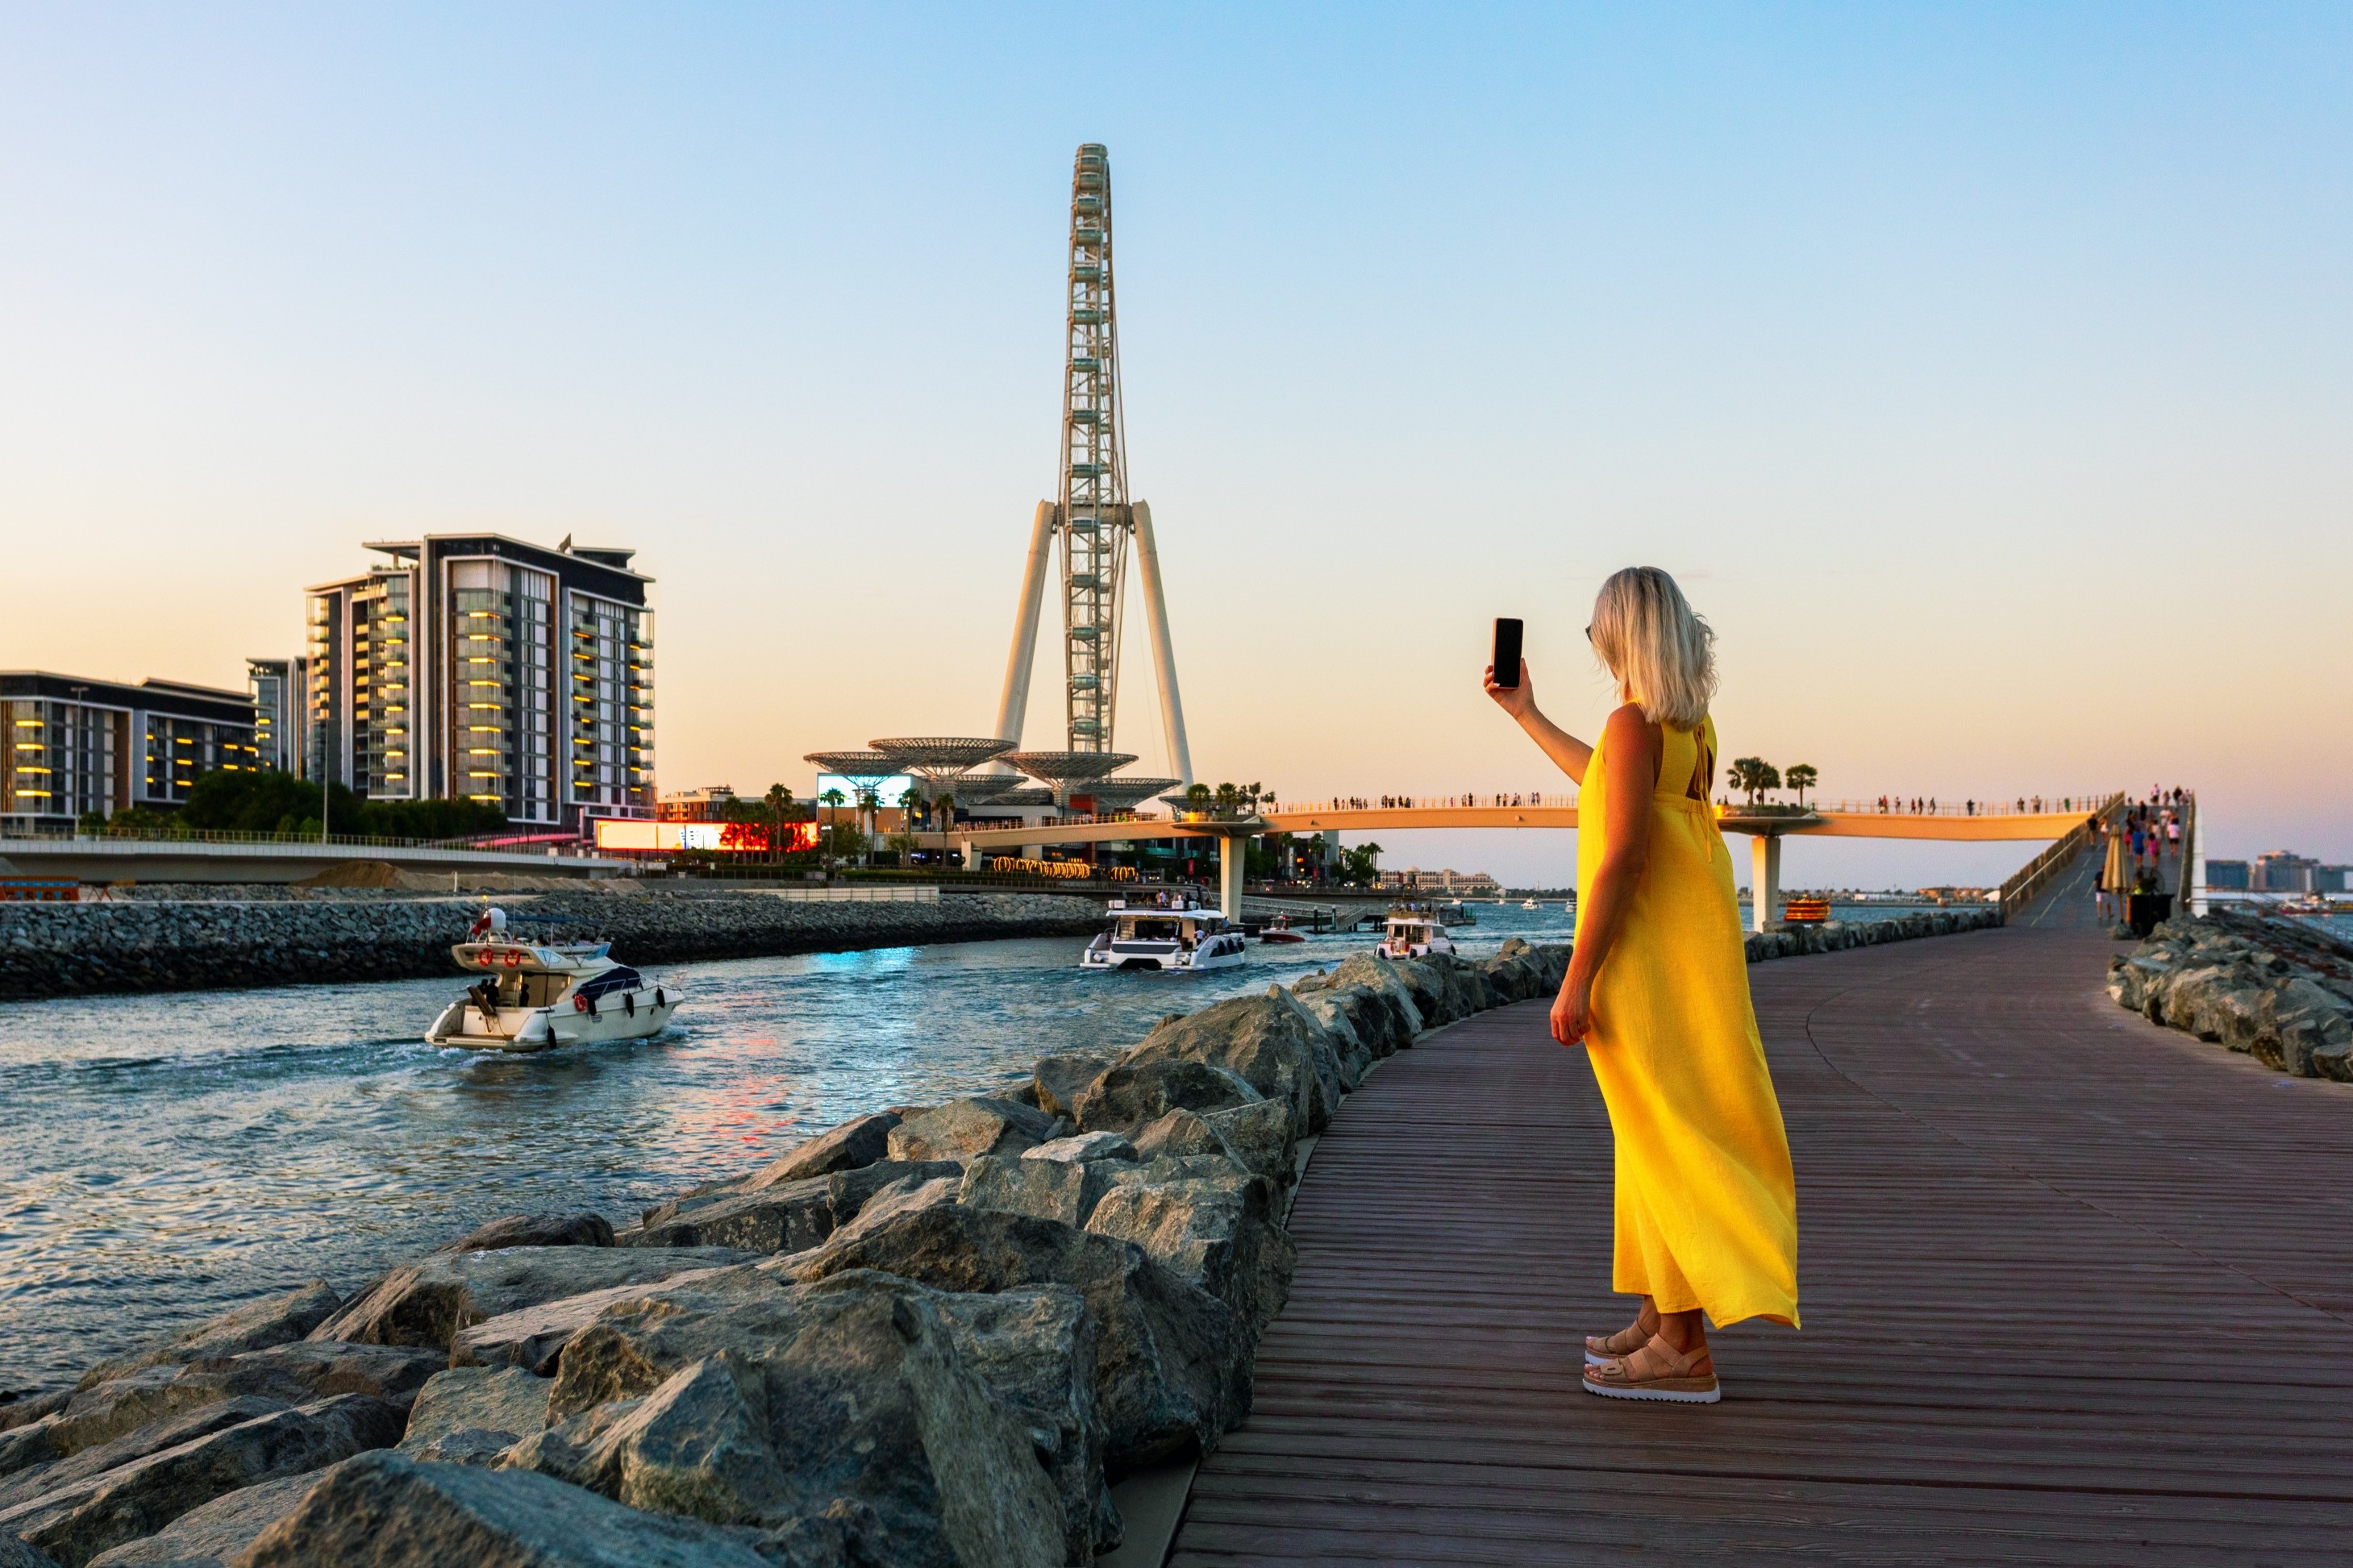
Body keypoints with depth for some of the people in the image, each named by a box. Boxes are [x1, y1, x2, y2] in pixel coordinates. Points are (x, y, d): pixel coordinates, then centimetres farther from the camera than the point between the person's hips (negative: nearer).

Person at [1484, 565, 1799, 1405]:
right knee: (1658, 1137, 16)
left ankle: (1684, 1347, 1)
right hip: (1688, 951, 9)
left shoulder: (1633, 722, -16)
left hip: (1648, 958, -9)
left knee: (1667, 1138, -5)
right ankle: (1662, 1317, 26)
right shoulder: (1691, 723, 12)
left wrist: (1576, 980, -19)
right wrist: (1526, 715, 39)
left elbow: (1623, 856, -22)